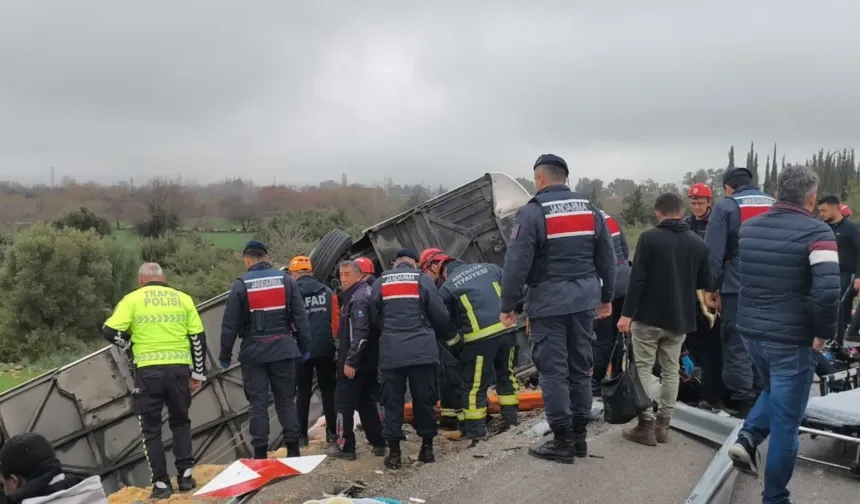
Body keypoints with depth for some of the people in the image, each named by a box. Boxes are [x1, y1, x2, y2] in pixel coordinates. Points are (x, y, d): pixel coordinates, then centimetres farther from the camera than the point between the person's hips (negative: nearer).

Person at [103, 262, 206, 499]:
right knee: (180, 421, 21)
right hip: (179, 368, 2)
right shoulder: (183, 298, 10)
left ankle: (161, 483, 8)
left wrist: (129, 344, 15)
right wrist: (198, 372, 15)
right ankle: (185, 476, 16)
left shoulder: (132, 299, 2)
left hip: (149, 371, -2)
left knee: (151, 428, 11)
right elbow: (198, 337, 8)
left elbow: (111, 331, -6)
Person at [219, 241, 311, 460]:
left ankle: (260, 452, 5)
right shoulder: (286, 280, 2)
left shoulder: (241, 285, -4)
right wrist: (304, 348, 9)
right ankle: (293, 449, 10)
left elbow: (229, 324, -4)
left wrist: (225, 355, 5)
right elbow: (300, 317, 2)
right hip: (283, 349, 2)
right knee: (286, 400, 10)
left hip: (253, 352, -2)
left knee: (258, 403, 4)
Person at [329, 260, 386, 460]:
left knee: (344, 403, 1)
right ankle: (379, 443, 18)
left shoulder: (358, 297, -18)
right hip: (369, 361, 9)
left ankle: (345, 447, 8)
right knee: (367, 402, 15)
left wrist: (349, 361, -23)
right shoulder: (367, 292, 13)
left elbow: (360, 333, -26)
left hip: (354, 362, -9)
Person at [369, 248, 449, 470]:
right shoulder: (422, 279, 3)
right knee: (424, 398, 9)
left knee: (392, 400, 6)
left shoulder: (380, 283, 9)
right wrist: (436, 337, 19)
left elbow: (374, 317, 11)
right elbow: (440, 315, 1)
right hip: (422, 349, -1)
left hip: (391, 351, 1)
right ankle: (427, 447, 15)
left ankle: (394, 452, 5)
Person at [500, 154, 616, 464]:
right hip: (583, 299, 6)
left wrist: (508, 305, -7)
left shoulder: (532, 212, -10)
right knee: (580, 367, 14)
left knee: (553, 370, 1)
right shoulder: (590, 210, 8)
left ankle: (563, 442, 5)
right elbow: (607, 259, 13)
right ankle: (579, 437, 21)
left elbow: (517, 263, -14)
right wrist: (606, 297, 22)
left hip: (548, 301, -6)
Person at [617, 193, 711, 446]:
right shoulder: (698, 243, 4)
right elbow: (705, 282, 10)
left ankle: (645, 424, 2)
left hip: (648, 315, -4)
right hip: (680, 318, 4)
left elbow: (637, 279, -15)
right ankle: (662, 424, 15)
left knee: (643, 368, 3)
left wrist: (627, 313, -12)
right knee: (671, 370, 12)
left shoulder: (649, 238, -11)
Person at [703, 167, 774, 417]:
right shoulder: (774, 205, 12)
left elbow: (714, 253, -10)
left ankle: (743, 402, 1)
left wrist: (711, 287, -4)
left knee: (737, 346, 1)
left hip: (737, 289, -5)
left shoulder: (725, 207, -5)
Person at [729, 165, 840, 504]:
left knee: (773, 391, 30)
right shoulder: (817, 232, -14)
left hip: (751, 331, 6)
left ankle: (747, 439, 10)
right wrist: (824, 332, -11)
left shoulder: (749, 227, 6)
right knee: (786, 421, 6)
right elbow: (827, 291, -24)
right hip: (791, 338, -6)